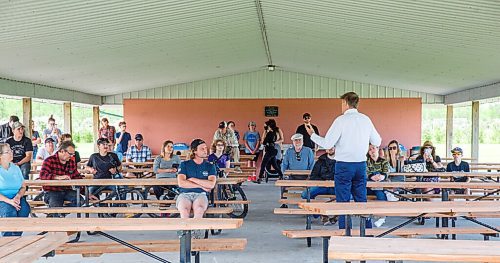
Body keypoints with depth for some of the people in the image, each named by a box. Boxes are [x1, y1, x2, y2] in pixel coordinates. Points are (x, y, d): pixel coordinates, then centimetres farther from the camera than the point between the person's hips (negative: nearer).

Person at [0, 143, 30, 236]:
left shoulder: (15, 168, 15)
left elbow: (23, 187, 14)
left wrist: (18, 196, -7)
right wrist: (9, 201, -20)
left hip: (16, 198, 4)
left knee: (24, 209, -28)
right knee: (10, 211, -35)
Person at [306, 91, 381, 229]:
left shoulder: (341, 120, -11)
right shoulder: (366, 119, 4)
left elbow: (327, 144, -13)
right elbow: (377, 142, 10)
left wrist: (312, 135, 2)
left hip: (344, 165, -5)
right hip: (361, 165, 5)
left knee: (343, 201, 3)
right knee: (361, 200, 13)